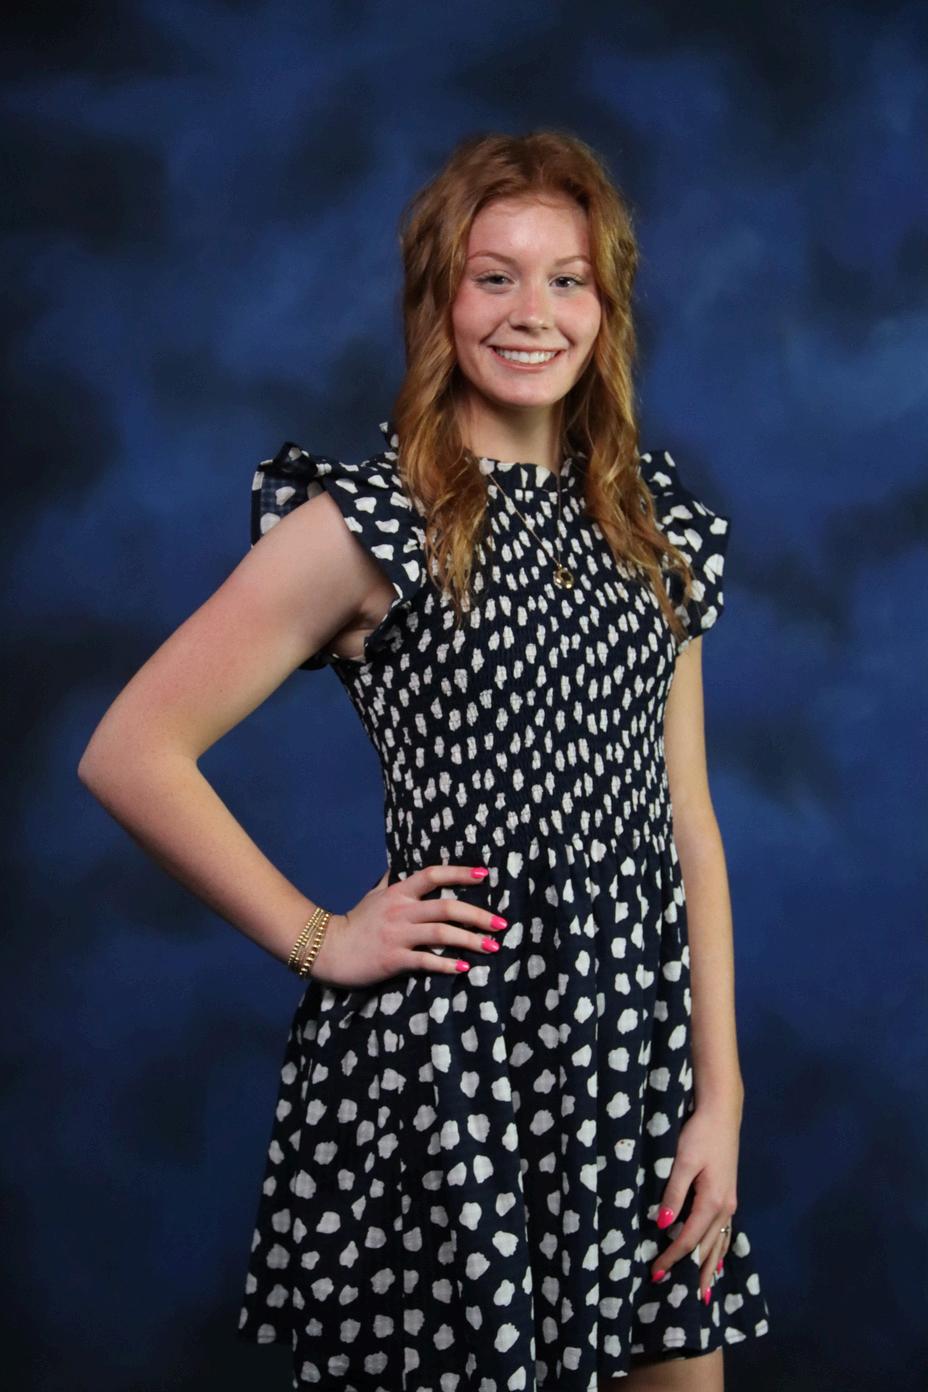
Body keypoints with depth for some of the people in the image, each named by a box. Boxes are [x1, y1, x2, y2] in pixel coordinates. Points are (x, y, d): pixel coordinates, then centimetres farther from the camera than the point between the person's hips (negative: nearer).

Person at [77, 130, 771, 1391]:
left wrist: (722, 1095, 4)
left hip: (642, 1049, 5)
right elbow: (130, 756, -11)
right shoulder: (365, 521, -9)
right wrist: (316, 941, -8)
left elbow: (685, 818, 8)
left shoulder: (654, 521, 9)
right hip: (448, 1057, -5)